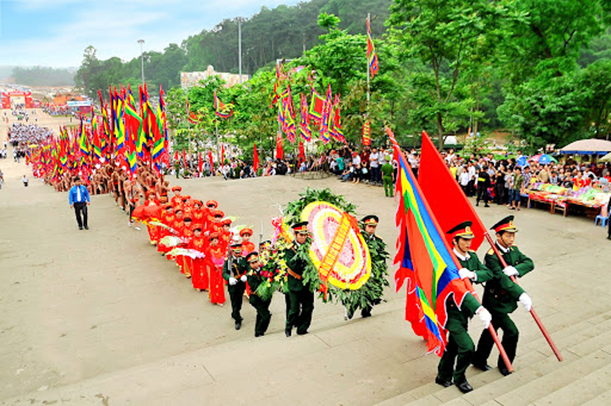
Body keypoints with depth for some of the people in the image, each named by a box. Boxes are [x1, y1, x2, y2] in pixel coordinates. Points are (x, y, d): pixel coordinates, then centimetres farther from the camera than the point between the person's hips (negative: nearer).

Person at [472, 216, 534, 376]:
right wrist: (521, 295, -40)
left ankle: (479, 360, 35)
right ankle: (504, 364, 18)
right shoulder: (491, 255, -25)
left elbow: (529, 263, -8)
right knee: (511, 332, -5)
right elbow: (501, 279, -33)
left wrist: (516, 269, -29)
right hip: (495, 300, -8)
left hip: (507, 298, 8)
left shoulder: (513, 250, 2)